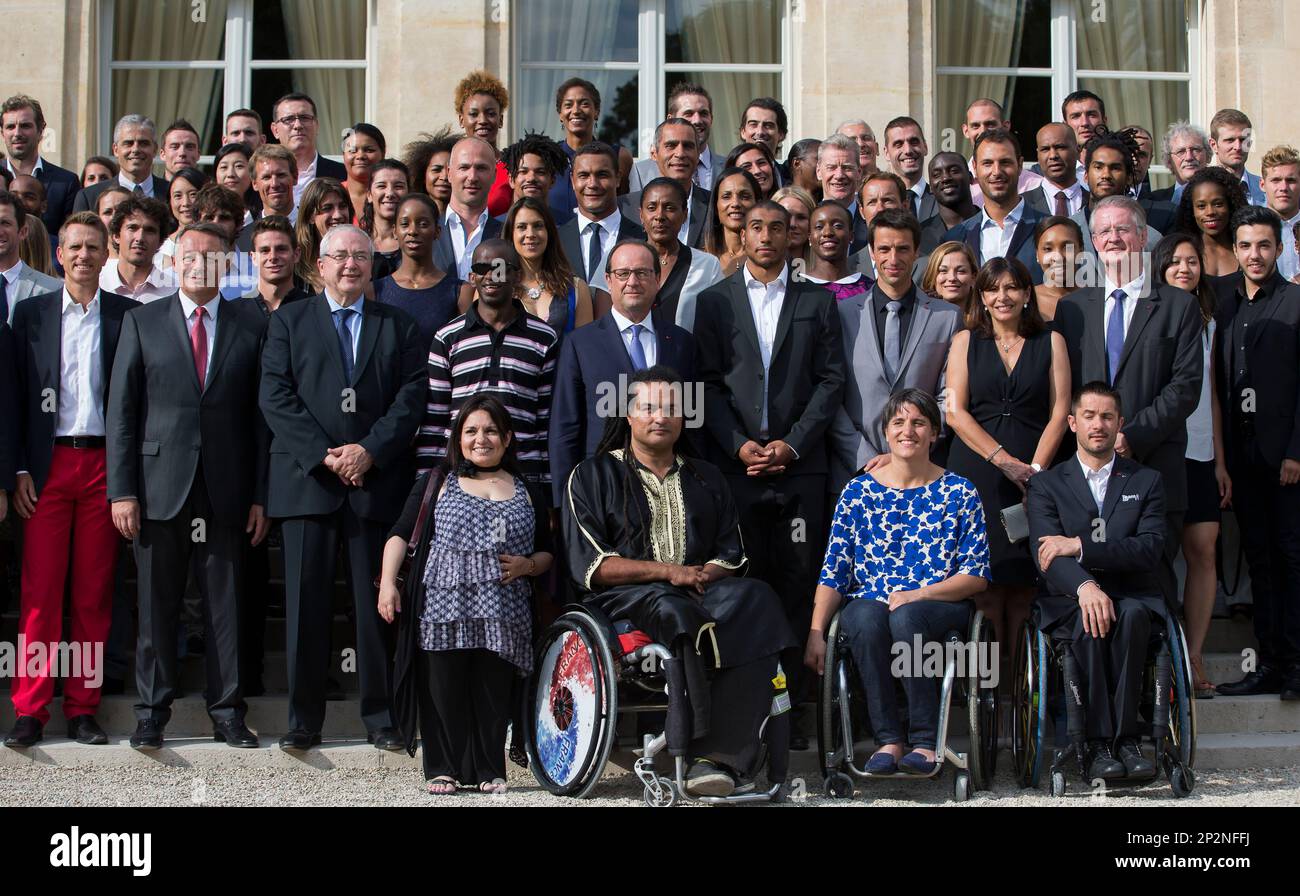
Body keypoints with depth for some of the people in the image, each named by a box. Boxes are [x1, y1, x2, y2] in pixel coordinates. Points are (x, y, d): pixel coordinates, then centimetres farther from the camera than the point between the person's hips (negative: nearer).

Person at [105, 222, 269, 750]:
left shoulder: (252, 326, 7)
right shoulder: (143, 323, 7)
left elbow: (261, 415, 6)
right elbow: (121, 411, 4)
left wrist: (260, 495, 1)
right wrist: (122, 490, -4)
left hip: (226, 491, 0)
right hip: (159, 486, 0)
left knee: (225, 604, 4)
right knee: (156, 606, 4)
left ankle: (227, 711, 13)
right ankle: (152, 712, 13)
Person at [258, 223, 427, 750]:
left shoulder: (399, 327, 14)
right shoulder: (289, 321, 12)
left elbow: (412, 398, 3)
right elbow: (275, 396, 1)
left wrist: (370, 450, -10)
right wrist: (323, 454, -10)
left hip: (378, 481, 0)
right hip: (307, 482, 0)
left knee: (377, 601, 1)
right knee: (306, 601, -1)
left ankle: (380, 716, 9)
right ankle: (305, 717, 6)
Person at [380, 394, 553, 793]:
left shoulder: (528, 493, 18)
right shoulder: (436, 483, 14)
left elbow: (546, 553, 22)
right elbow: (401, 535, 8)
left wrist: (528, 565, -1)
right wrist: (388, 583, -5)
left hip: (501, 614, 1)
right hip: (443, 608, -1)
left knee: (493, 694, -3)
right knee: (443, 691, -5)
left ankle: (489, 771, 8)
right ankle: (442, 770, 4)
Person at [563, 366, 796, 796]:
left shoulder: (707, 478, 26)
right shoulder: (593, 475, 12)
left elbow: (733, 554, 18)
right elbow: (589, 566, 0)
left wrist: (707, 573, -7)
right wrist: (667, 571, -10)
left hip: (702, 591, 3)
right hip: (625, 598, -3)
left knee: (755, 598, -32)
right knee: (676, 611, -39)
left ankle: (717, 758, -42)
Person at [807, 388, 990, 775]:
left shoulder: (960, 494, 8)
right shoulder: (858, 492, 11)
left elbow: (976, 576, 3)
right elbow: (833, 572, 6)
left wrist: (917, 595, -13)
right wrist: (816, 633, -8)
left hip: (939, 609, -1)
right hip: (869, 604, 1)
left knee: (905, 617, -36)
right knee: (866, 616, -35)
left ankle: (924, 741, -27)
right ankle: (889, 739, -27)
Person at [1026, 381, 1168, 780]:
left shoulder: (1146, 481, 14)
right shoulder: (1047, 484, 11)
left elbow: (1150, 548, -4)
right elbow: (1045, 553, -7)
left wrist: (1079, 546, -15)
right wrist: (1084, 586, -29)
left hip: (1133, 596, 1)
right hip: (1067, 603, -1)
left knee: (1131, 614, -35)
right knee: (1089, 619, -35)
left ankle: (1124, 737, -32)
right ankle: (1098, 743, -34)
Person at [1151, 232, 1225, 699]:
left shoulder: (1207, 324, 16)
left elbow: (1212, 395, 18)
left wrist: (1220, 462, 14)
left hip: (1201, 454, 5)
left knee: (1203, 552, -2)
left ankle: (1193, 657, 3)